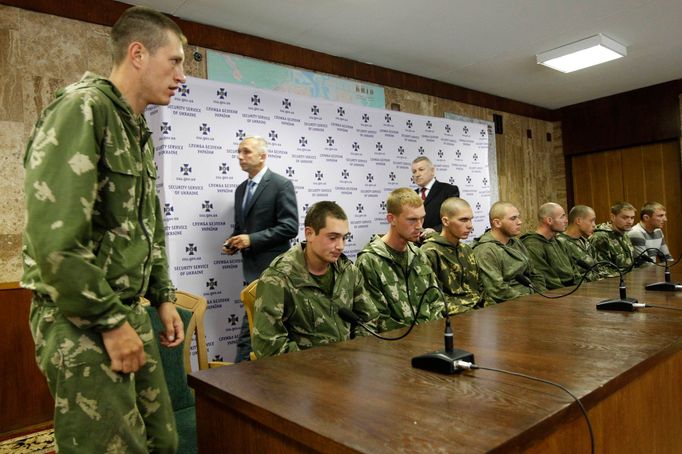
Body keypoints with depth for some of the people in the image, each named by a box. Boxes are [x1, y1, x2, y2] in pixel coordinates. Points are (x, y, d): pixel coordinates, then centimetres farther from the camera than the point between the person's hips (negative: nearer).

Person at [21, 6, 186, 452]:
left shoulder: (139, 131, 13)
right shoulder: (81, 109, -16)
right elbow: (55, 238, -24)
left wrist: (163, 297, 14)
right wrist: (110, 322, -18)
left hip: (129, 311, 8)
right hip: (82, 321, -8)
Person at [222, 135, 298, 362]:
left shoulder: (281, 185, -8)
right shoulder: (241, 189, 16)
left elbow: (290, 227, -15)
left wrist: (251, 239, -17)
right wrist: (233, 242, 3)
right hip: (252, 269, 8)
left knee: (249, 331, -10)